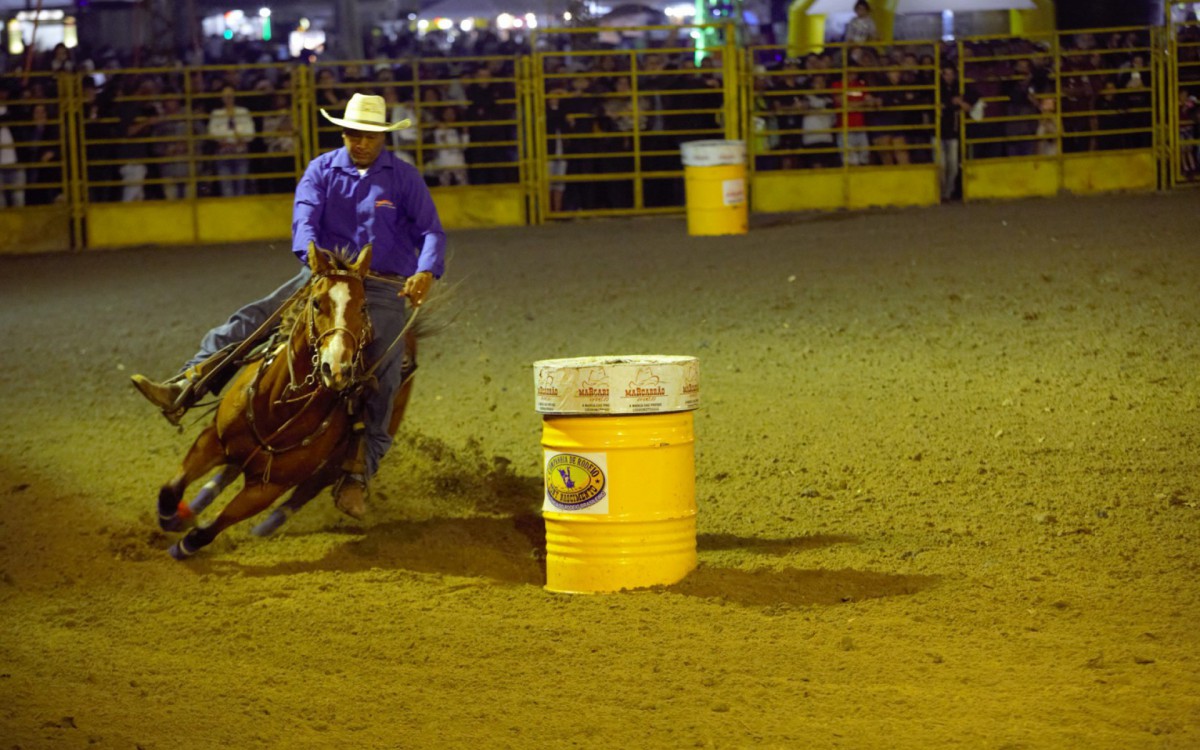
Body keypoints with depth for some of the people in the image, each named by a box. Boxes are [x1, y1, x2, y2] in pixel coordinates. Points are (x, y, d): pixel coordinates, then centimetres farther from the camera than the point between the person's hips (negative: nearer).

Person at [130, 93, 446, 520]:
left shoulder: (404, 177, 3)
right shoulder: (322, 170, 7)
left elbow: (431, 232, -4)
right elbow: (305, 217, -9)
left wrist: (426, 272, -26)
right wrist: (315, 258, -31)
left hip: (386, 289, -2)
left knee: (383, 372, -21)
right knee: (250, 321, -17)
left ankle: (359, 472, -16)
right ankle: (182, 391, -28)